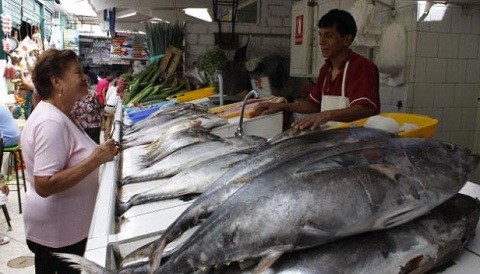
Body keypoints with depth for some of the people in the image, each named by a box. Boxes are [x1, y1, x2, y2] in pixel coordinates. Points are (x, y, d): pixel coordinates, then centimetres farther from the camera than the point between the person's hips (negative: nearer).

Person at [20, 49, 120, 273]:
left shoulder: (61, 114, 6)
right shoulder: (50, 123, -25)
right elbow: (44, 185, -30)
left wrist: (102, 152, 2)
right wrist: (96, 159, -30)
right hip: (56, 232, -9)